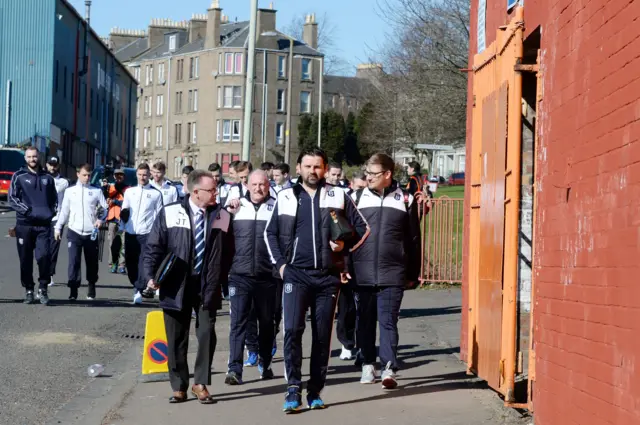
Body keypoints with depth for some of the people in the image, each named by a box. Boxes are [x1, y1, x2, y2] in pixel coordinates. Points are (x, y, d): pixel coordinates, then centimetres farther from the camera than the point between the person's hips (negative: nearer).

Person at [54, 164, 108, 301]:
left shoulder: (96, 191, 7)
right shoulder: (70, 191, 10)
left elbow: (105, 208, 4)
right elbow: (64, 211, 13)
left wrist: (100, 218, -16)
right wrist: (58, 228, 10)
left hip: (91, 233, 0)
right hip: (74, 232, 0)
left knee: (92, 262, 7)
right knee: (74, 261, -10)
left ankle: (91, 289, 21)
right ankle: (73, 291, -10)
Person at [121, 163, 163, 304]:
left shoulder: (156, 193, 3)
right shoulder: (129, 192, 13)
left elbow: (159, 215, 2)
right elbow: (124, 212, 18)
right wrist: (123, 226, 9)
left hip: (147, 234, -4)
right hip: (130, 233, 4)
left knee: (144, 262, -12)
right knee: (130, 262, 8)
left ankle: (138, 291, -14)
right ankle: (138, 287, 23)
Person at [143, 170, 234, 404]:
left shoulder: (222, 216, 6)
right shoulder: (170, 214, -1)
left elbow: (228, 253, 11)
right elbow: (153, 248, 0)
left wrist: (221, 279, 4)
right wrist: (151, 276, -10)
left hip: (207, 286, 1)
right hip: (176, 286, -1)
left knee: (207, 334, -5)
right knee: (176, 339, 6)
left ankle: (201, 383, 9)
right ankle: (179, 387, 16)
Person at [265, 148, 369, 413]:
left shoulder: (338, 197, 5)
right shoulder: (286, 197, 7)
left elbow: (362, 228, 9)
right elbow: (271, 233, 14)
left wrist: (346, 245, -8)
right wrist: (280, 263, 3)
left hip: (327, 275, 1)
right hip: (296, 274, -1)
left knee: (323, 334, 5)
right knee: (292, 329, -14)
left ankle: (315, 391, 14)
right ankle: (294, 389, -11)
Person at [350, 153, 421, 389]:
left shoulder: (405, 200, 3)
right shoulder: (357, 198, 6)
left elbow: (413, 240, 7)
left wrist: (413, 274, 7)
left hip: (392, 274, -2)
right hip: (362, 273, 2)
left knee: (388, 322, -4)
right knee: (365, 322, 10)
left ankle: (389, 369, -4)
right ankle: (368, 365, 23)